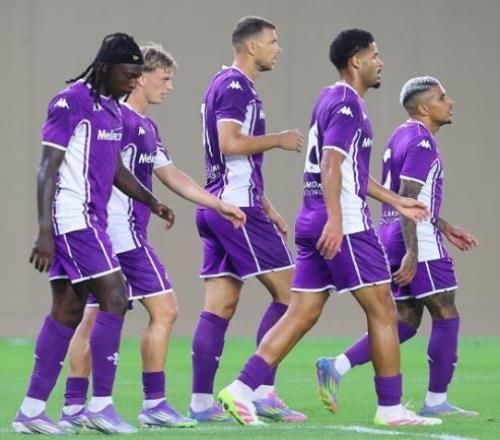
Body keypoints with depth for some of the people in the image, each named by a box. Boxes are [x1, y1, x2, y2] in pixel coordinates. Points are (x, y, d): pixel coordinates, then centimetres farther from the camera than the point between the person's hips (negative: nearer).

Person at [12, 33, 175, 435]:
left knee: (68, 310, 8)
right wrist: (44, 232, -21)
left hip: (91, 219, 9)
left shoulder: (112, 107, 14)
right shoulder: (71, 102, -13)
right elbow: (47, 170, -16)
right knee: (114, 298, -12)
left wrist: (151, 202, 18)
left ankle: (32, 410, 10)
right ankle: (101, 405, -9)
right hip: (72, 217, -9)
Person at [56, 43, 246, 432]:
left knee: (93, 318, 7)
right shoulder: (119, 118, -11)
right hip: (122, 230, -10)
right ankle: (154, 404, -4)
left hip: (115, 235, 10)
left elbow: (173, 177, 25)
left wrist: (220, 205, 22)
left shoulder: (147, 126, 19)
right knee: (164, 309, -6)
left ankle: (74, 407, 8)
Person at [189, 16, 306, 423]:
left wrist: (268, 210, 27)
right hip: (238, 207, -10)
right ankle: (262, 390, -8)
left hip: (219, 207, 10)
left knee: (219, 306, 6)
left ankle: (202, 401, 3)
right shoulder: (235, 86, -10)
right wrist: (279, 140, -11)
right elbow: (229, 144, -23)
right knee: (287, 292, -6)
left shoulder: (230, 85, 22)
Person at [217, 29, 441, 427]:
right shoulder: (347, 103, -10)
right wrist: (335, 219, -31)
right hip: (344, 225, -9)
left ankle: (242, 390, -3)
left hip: (315, 224, 9)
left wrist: (397, 202, 33)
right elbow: (331, 164, -22)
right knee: (382, 310, -1)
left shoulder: (331, 100, 21)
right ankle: (391, 408, 3)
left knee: (302, 314, 6)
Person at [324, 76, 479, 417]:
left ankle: (338, 367, 1)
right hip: (416, 239, -10)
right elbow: (408, 200, -21)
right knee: (447, 316, 0)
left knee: (406, 322, 11)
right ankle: (436, 401, 3)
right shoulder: (421, 142, -14)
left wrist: (446, 228, 27)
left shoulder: (403, 136, 17)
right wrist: (412, 254, -24)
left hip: (393, 236, 10)